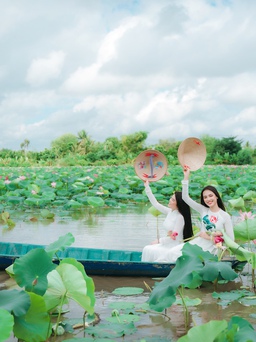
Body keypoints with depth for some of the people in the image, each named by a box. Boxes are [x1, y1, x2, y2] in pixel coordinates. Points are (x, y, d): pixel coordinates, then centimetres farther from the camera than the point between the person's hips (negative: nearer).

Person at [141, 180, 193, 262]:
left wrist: (158, 241, -11)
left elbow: (174, 238, -19)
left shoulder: (180, 217, -20)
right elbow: (155, 203, 9)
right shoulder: (170, 212, 3)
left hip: (176, 247, -8)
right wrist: (147, 187, 6)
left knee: (150, 251, -19)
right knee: (146, 249, -9)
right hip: (168, 243, 8)